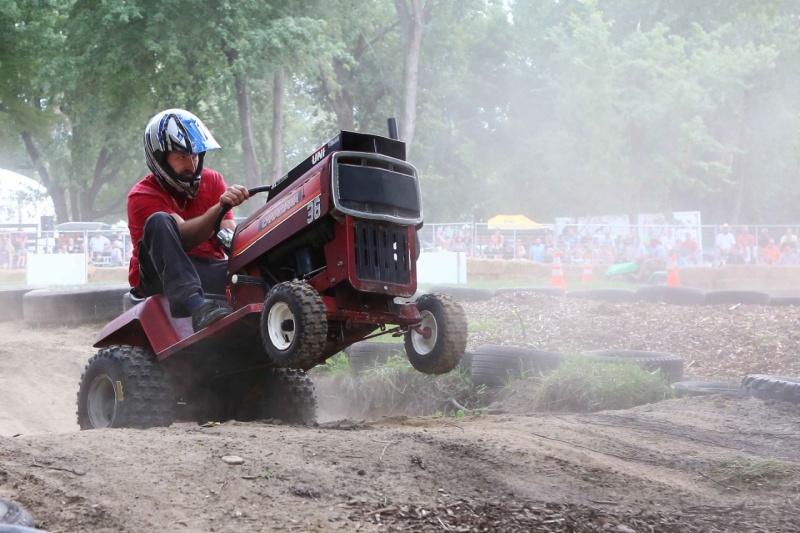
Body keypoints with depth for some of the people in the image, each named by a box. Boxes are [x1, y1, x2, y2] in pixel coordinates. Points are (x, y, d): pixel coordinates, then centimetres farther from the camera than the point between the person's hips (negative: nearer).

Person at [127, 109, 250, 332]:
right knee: (160, 221, -32)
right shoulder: (142, 197, -6)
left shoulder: (213, 181, 9)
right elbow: (183, 237, -24)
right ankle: (195, 305, -49)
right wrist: (220, 207, -41)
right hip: (160, 277, -4)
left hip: (208, 274, 4)